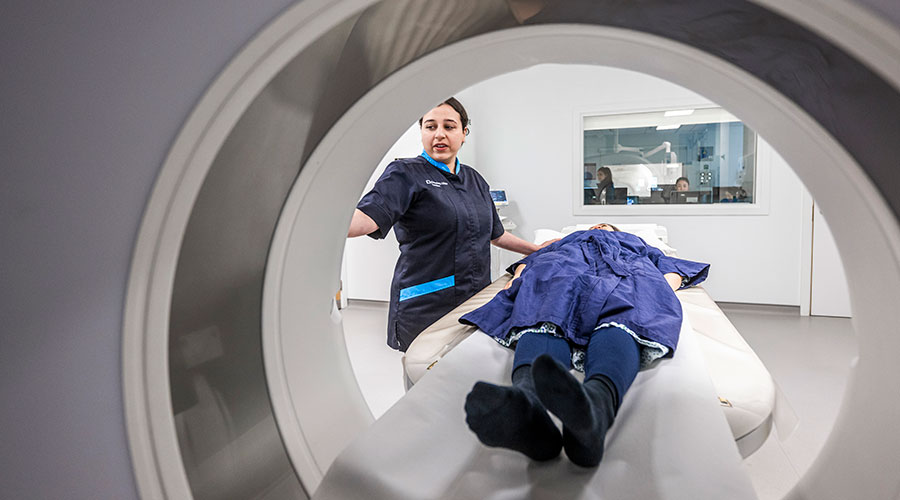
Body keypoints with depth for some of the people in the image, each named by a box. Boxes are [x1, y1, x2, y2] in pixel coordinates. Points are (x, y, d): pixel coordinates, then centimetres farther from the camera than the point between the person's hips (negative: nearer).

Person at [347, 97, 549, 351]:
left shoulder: (475, 179, 16)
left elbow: (494, 233, 28)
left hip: (476, 302, 5)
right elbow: (366, 218, -21)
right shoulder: (407, 174, -3)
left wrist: (537, 249, 28)